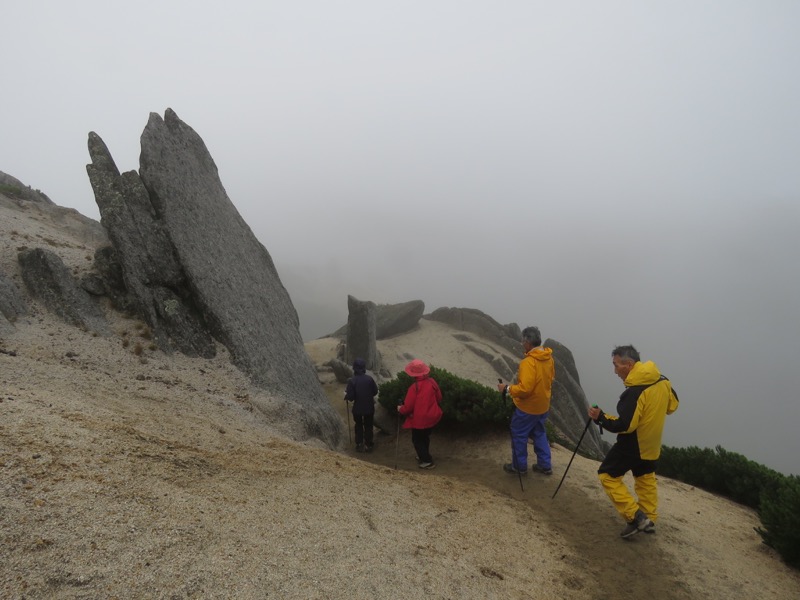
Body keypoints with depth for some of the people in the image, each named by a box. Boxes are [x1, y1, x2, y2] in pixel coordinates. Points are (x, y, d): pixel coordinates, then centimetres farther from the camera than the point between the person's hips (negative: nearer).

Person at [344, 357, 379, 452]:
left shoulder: (351, 381, -18)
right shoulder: (369, 379, -13)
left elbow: (350, 397, -18)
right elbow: (375, 392, -3)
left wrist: (346, 395, 3)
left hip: (357, 408, -1)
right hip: (369, 407, 1)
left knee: (358, 426, 18)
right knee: (368, 426, 16)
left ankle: (359, 445, 22)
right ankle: (368, 445, 23)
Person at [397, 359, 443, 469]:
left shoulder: (414, 387, -25)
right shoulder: (432, 382, -8)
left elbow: (408, 407, -19)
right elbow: (439, 398, 5)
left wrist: (400, 409, 2)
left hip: (419, 419, -6)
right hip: (432, 416, 6)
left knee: (417, 440, 13)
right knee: (425, 437, 27)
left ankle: (427, 461, 15)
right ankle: (424, 455, 43)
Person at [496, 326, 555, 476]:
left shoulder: (528, 362, -29)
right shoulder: (548, 358, -2)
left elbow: (525, 389, -32)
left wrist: (507, 389, -19)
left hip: (527, 407, -8)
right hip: (543, 405, 8)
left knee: (518, 435, 10)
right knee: (539, 434, 22)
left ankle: (519, 466, 23)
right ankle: (545, 465, 28)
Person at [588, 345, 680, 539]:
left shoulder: (634, 392, -30)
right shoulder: (662, 381, -4)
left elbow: (624, 425, -29)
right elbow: (672, 405, 11)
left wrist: (600, 417, -18)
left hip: (632, 445, -8)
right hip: (651, 443, 8)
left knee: (608, 475, 4)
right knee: (645, 478, 22)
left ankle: (635, 516, 0)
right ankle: (648, 519, 32)